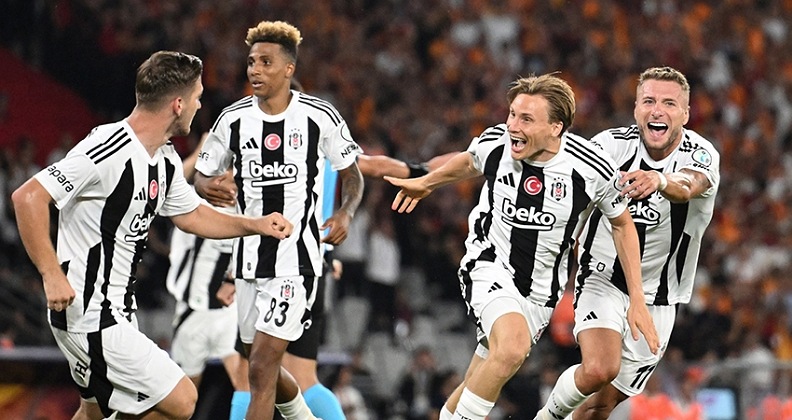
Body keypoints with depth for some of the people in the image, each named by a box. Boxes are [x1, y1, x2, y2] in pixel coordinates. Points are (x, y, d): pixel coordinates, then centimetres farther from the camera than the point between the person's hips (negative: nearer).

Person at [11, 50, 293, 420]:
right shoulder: (109, 150, -23)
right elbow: (28, 197, -26)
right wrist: (52, 275, -29)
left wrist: (256, 224, 18)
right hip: (91, 316, -10)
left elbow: (192, 216, 26)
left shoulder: (164, 159, 8)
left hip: (116, 312, 10)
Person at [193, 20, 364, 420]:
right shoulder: (233, 118, 1)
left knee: (261, 368, -13)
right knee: (264, 366, 16)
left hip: (296, 258, -5)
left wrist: (345, 213, -12)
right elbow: (202, 175, 11)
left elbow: (351, 175, 7)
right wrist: (207, 187, -14)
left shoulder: (319, 116, -6)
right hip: (250, 256, 5)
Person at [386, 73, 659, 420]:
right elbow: (470, 163, 14)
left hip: (540, 287, 2)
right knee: (513, 346, -30)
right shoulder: (495, 142, -13)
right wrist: (425, 183, 31)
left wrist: (637, 299, 0)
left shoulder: (592, 169, -18)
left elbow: (623, 225, 0)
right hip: (488, 265, -1)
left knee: (478, 384, 6)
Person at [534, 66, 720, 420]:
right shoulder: (612, 144, -11)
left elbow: (688, 186, -38)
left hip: (655, 299, 1)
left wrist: (660, 181, -59)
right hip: (602, 280, -1)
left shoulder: (702, 156, -14)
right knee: (599, 369, -26)